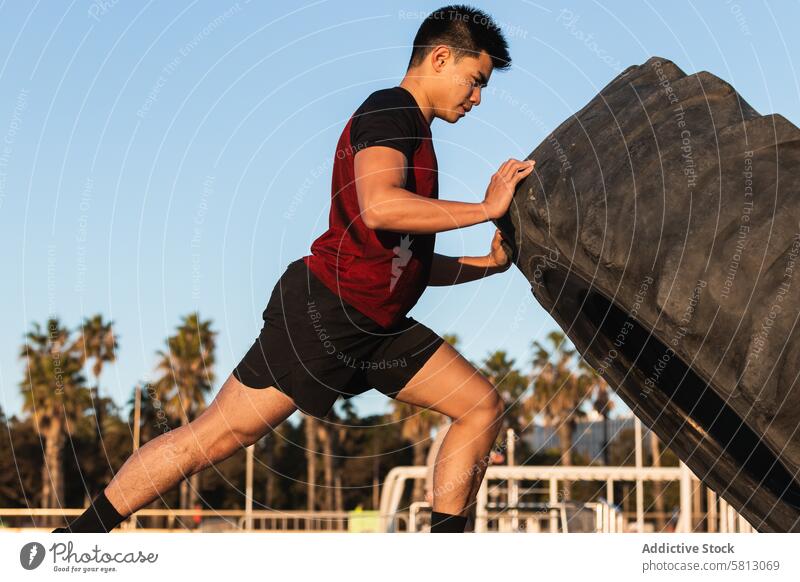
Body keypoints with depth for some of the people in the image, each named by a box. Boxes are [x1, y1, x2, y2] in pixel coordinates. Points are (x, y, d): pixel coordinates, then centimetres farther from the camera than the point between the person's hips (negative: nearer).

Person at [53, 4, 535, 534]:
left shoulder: (413, 133, 20)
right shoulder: (388, 112, -10)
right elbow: (379, 207, -31)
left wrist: (486, 264, 9)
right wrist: (486, 209, -23)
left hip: (376, 326, 10)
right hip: (323, 309, -10)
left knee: (483, 406, 3)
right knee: (218, 435, -7)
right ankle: (72, 543, 3)